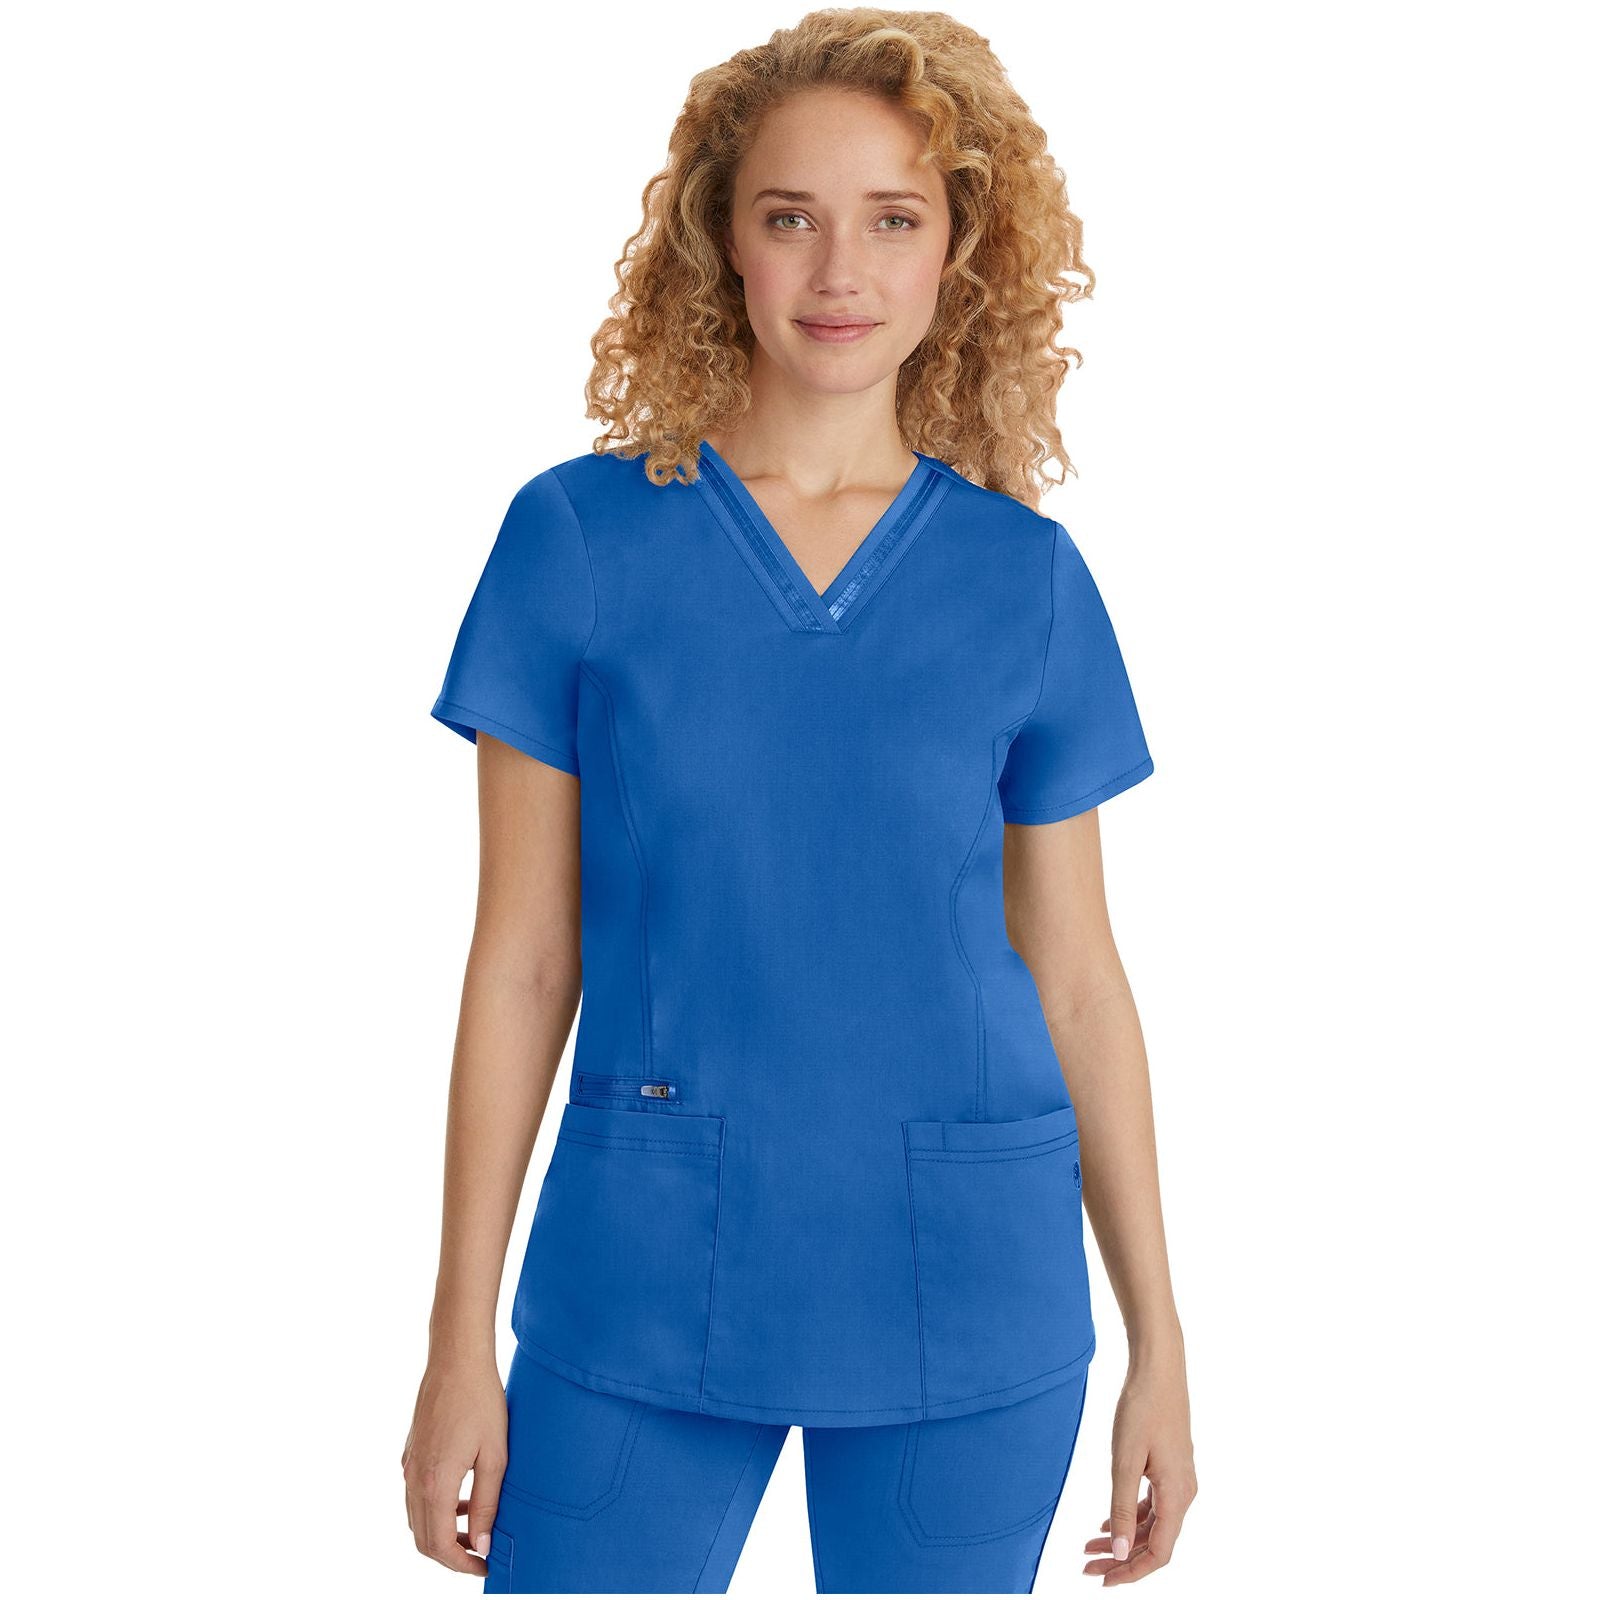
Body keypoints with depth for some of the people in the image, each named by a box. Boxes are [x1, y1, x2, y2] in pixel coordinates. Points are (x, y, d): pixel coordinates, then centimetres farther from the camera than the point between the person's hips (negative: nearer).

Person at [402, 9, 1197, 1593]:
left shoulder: (1028, 578, 0)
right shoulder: (579, 538, -3)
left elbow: (1075, 974, 5)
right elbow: (523, 960, -1)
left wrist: (1158, 1341, 6)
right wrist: (459, 1344, 0)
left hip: (963, 1291, 1)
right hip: (642, 1281, -1)